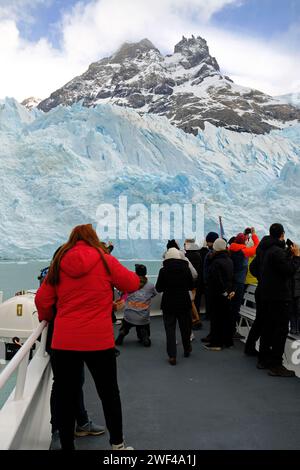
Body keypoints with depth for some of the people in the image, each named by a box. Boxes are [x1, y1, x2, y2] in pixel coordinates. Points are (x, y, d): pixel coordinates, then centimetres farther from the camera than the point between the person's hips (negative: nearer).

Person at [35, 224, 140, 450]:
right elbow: (133, 284, 3)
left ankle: (67, 445, 25)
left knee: (66, 396, 14)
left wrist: (45, 317, 26)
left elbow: (42, 299, 6)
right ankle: (117, 443, 31)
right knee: (109, 393, 16)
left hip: (64, 341, 2)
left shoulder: (59, 263, 4)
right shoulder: (104, 260, -4)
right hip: (98, 340, -2)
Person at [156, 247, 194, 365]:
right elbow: (191, 286, 3)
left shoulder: (163, 270, -11)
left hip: (168, 303, -2)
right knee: (185, 327, 19)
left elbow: (158, 288, -5)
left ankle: (172, 356, 2)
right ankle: (187, 350, 36)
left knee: (170, 329, 5)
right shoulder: (186, 268, -6)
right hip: (184, 302, 2)